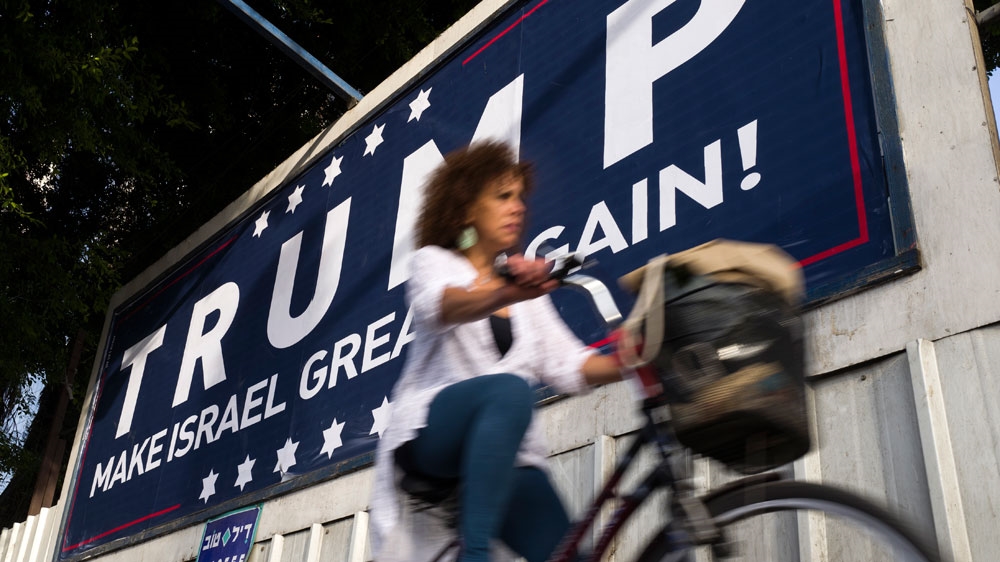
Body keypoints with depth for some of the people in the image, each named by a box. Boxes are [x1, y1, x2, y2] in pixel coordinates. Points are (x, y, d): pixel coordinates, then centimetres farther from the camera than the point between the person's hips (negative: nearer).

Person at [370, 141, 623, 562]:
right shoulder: (433, 262, 5)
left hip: (505, 456, 5)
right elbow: (442, 306, -21)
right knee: (510, 388, -36)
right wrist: (502, 295, -43)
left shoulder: (526, 284, 19)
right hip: (433, 429, -5)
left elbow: (565, 364, 5)